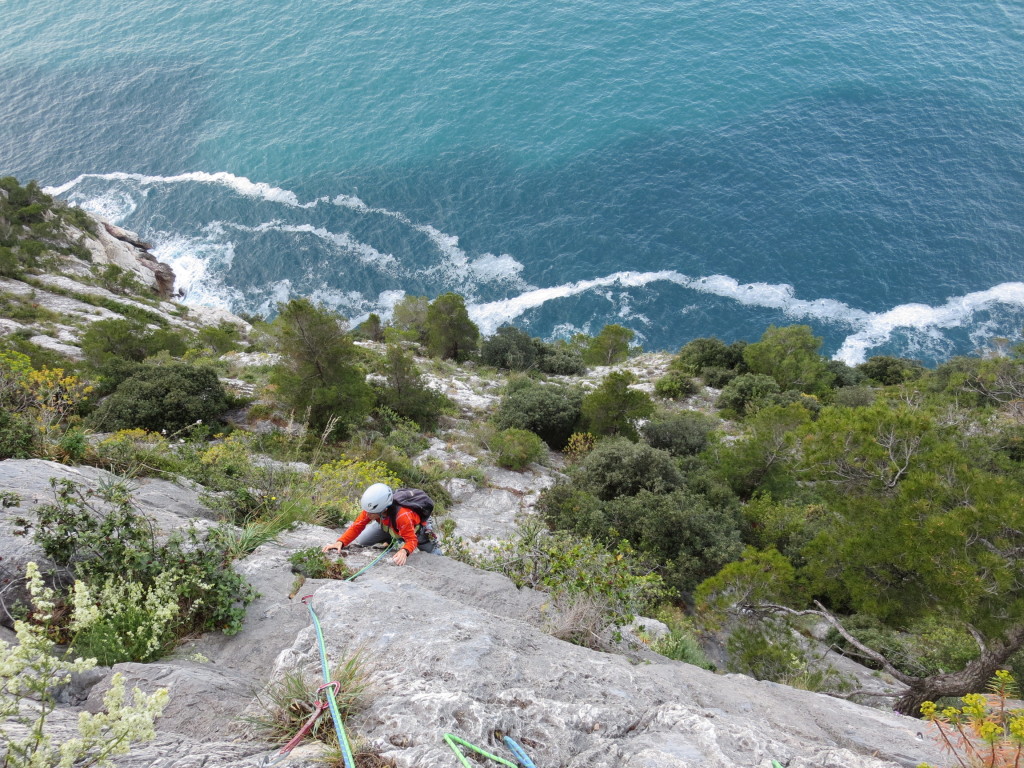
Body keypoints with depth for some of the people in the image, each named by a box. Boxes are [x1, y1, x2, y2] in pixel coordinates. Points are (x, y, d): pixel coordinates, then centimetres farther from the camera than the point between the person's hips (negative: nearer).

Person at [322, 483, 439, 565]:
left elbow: (412, 540, -41)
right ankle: (391, 540, 21)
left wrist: (404, 552, -62)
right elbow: (357, 526, -24)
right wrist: (340, 542, -38)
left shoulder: (402, 515, -48)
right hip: (388, 526, 5)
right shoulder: (371, 508, -32)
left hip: (415, 529, -4)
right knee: (359, 542, -2)